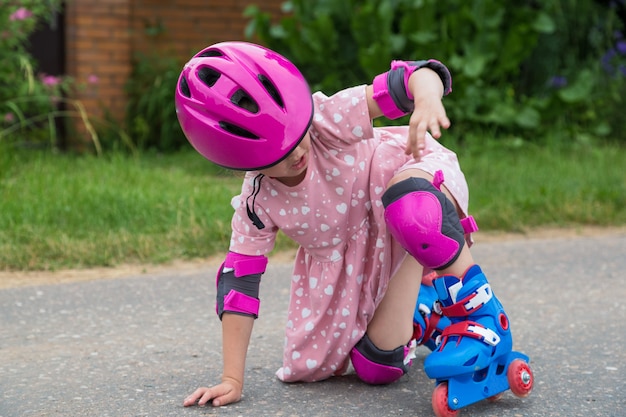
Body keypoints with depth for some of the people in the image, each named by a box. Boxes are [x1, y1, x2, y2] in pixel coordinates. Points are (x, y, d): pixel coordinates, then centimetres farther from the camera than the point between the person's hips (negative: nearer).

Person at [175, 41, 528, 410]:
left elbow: (413, 77, -37)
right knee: (377, 369, -4)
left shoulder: (330, 119, -31)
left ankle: (480, 312, -26)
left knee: (409, 202, -44)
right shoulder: (257, 203, -20)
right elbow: (239, 281, -16)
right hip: (352, 256, 4)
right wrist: (232, 380, -19)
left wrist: (427, 100, -63)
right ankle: (411, 304, 30)